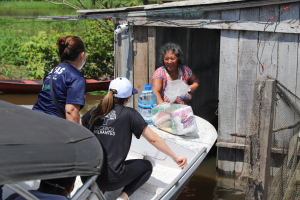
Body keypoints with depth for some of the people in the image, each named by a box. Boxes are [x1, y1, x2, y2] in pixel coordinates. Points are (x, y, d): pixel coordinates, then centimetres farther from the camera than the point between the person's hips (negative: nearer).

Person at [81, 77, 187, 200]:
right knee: (147, 166, 21)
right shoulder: (129, 114, -2)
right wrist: (175, 157, 8)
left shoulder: (93, 113, 8)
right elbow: (153, 139, 0)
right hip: (111, 179, -4)